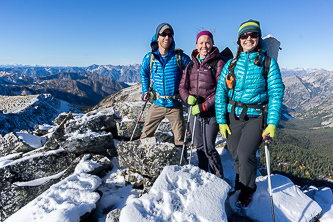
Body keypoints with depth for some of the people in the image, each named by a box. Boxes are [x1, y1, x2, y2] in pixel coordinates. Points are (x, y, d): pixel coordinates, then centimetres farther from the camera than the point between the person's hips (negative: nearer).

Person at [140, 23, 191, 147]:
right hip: (157, 104, 2)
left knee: (179, 139, 8)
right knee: (146, 134, 9)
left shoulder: (180, 57, -7)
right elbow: (143, 73, 18)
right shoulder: (149, 57, -1)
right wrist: (145, 91, 8)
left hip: (175, 105, -1)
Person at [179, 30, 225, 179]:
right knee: (200, 147, 14)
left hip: (212, 112, -5)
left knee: (209, 148, -4)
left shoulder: (218, 63, -5)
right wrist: (189, 98, -9)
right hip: (195, 112, 5)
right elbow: (182, 87, 12)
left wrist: (204, 106, -17)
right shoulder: (191, 65, 11)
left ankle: (219, 179, 16)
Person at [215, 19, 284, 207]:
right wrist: (221, 120, -2)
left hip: (256, 116, -2)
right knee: (236, 155, 8)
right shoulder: (232, 63, 5)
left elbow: (276, 93, -5)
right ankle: (240, 183, 37)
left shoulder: (268, 62, -1)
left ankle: (247, 190, 16)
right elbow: (221, 91, 3)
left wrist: (272, 123, -12)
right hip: (233, 116, 3)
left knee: (245, 154, -12)